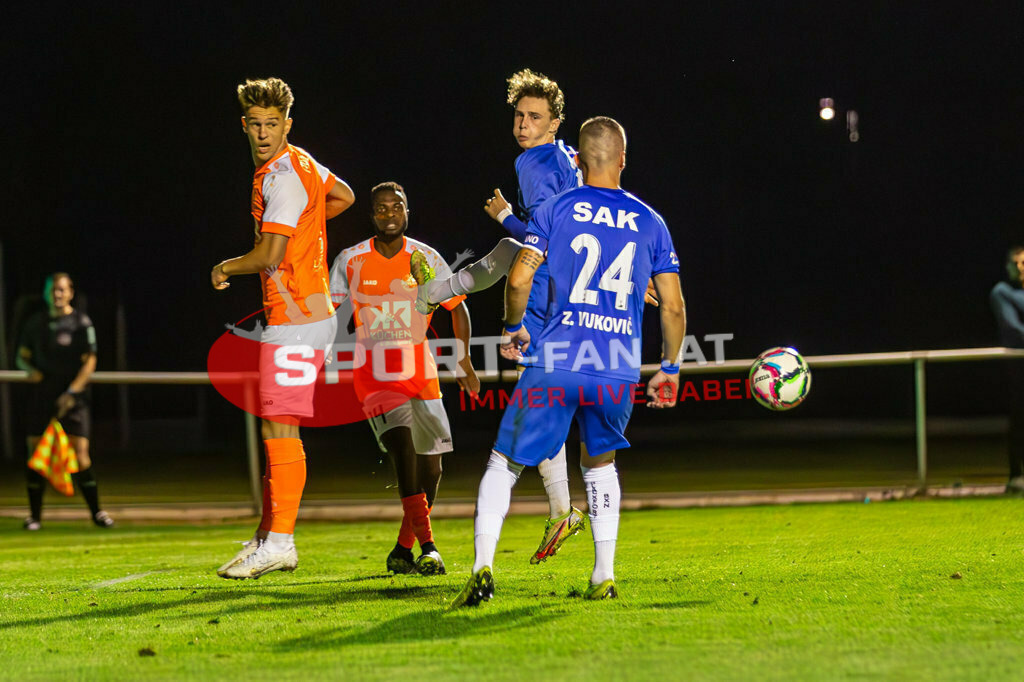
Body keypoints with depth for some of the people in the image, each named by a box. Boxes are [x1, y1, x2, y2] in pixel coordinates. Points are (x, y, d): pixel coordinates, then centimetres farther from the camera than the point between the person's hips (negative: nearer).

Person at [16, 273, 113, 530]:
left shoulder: (82, 323, 0)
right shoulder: (36, 323, 10)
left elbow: (89, 362, -4)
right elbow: (22, 356, 19)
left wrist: (72, 392, -14)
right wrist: (31, 369, -5)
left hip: (73, 397, -3)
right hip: (42, 395, 3)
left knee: (80, 455, -10)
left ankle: (96, 511, 1)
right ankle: (35, 515, 6)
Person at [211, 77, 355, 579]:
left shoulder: (283, 176, -16)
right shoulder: (298, 163, 13)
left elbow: (268, 257, -21)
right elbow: (343, 196, 32)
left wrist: (224, 269, -2)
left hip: (295, 319, -10)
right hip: (295, 314, 10)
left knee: (280, 426, -10)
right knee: (275, 427, 13)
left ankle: (279, 543, -10)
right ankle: (270, 534, 19)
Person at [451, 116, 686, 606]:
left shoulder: (556, 210, 3)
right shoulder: (650, 222, 10)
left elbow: (518, 279, -4)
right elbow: (673, 307, 9)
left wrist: (513, 329, 14)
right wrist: (669, 369, 21)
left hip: (556, 364, -2)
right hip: (619, 372, 2)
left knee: (506, 462, 7)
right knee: (599, 462, 25)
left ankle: (482, 567, -9)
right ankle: (604, 577, 16)